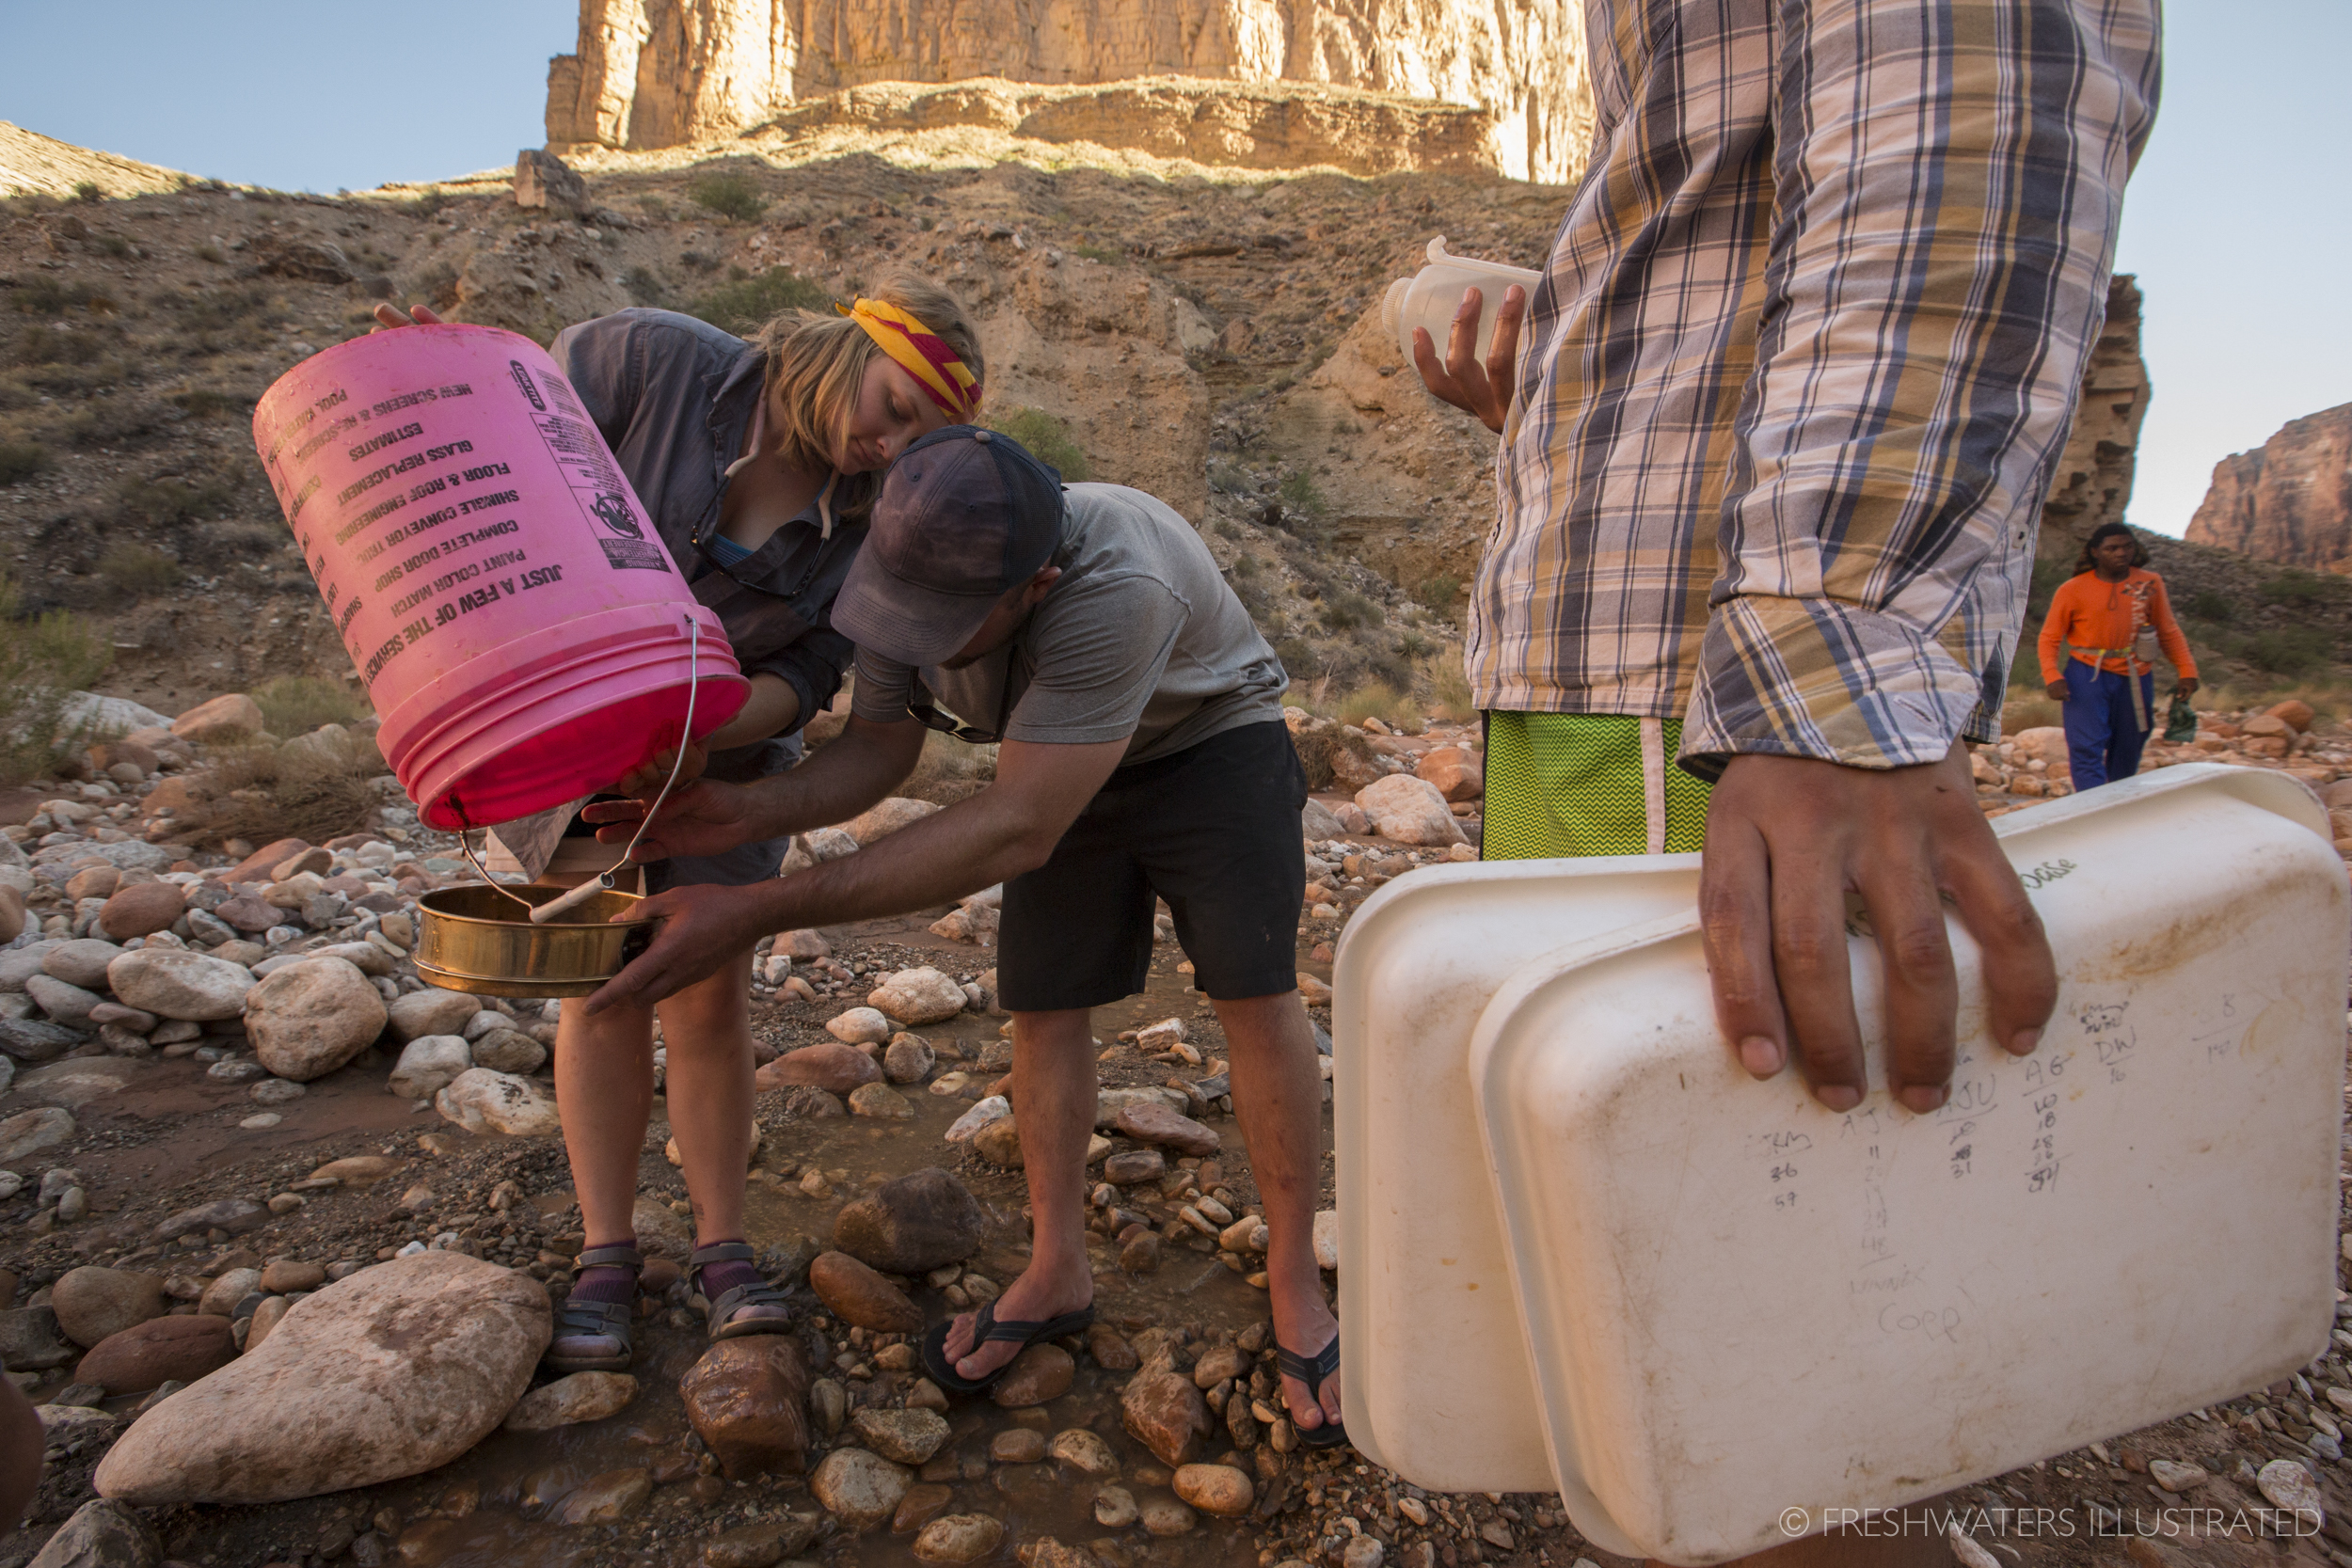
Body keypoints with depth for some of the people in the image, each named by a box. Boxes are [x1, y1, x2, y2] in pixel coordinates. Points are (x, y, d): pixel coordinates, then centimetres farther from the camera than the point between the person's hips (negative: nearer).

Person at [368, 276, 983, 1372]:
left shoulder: (864, 515, -15)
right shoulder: (657, 359, -21)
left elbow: (803, 677, -17)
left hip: (725, 747, 2)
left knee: (710, 996, -1)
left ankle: (722, 1251, 14)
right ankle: (607, 1257, 15)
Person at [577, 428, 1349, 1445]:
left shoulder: (1114, 593, -44)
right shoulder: (913, 565, -23)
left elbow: (1015, 832, -46)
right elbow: (875, 750, -11)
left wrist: (757, 913, -48)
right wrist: (746, 814, -33)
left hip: (1210, 741, -5)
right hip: (1065, 767, 5)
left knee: (1256, 992, -15)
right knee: (1042, 1007, 0)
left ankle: (1295, 1286, 1)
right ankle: (1058, 1271, 16)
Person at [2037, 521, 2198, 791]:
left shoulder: (2150, 583, 5)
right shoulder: (2073, 590, -4)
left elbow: (2168, 631, 14)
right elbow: (2050, 637, -1)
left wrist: (2186, 670, 7)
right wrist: (2053, 676, -16)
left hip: (2134, 679, 3)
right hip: (2088, 676, -3)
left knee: (2126, 755, 11)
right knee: (2087, 751, -15)